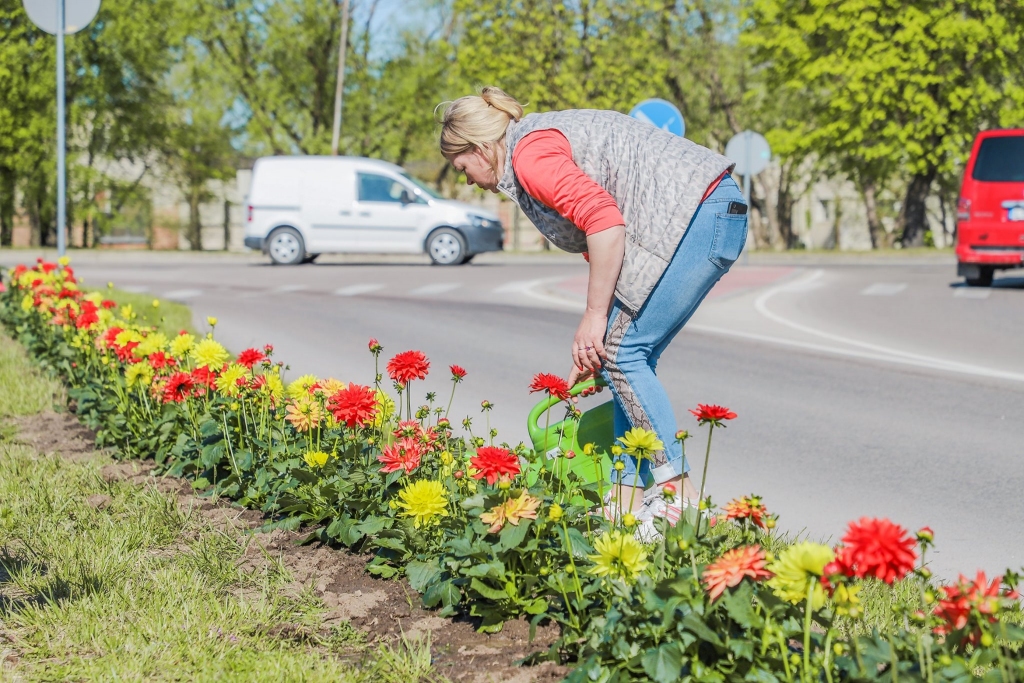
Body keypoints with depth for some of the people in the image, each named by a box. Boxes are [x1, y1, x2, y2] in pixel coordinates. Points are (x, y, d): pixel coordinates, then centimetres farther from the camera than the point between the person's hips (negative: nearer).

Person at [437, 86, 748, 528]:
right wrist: (593, 342, 23)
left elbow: (605, 222, -21)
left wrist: (595, 317, -13)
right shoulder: (546, 139, 23)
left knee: (623, 354, -8)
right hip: (710, 217, 10)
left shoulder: (529, 153, -9)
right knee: (627, 355, 9)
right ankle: (630, 496, 10)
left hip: (700, 214, -10)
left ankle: (678, 491, -4)